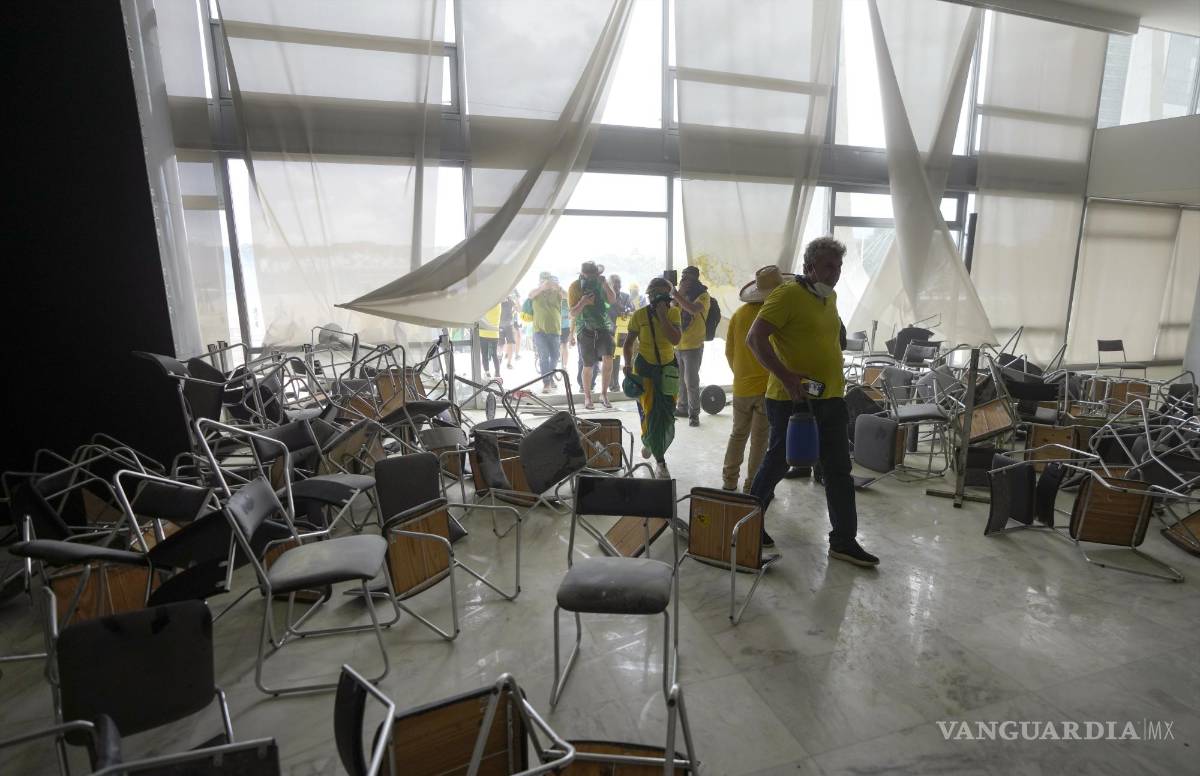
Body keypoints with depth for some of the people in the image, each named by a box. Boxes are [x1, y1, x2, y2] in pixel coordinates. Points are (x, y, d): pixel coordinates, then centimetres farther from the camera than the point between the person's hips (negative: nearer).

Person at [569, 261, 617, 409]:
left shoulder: (600, 282, 1)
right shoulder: (575, 287, -6)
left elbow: (612, 299, -9)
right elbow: (573, 314, -8)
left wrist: (605, 284, -20)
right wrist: (582, 302, -25)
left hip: (604, 326, 2)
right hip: (586, 329, -1)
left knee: (608, 359, -16)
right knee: (588, 366, 3)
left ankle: (604, 394, 0)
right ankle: (587, 398, 20)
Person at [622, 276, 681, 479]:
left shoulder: (673, 312, -5)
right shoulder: (639, 316, -8)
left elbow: (675, 340, -19)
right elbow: (629, 342, 2)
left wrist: (662, 315, -22)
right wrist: (628, 364, -12)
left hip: (668, 367, 2)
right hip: (644, 367, -2)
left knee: (667, 414, 4)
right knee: (650, 412, -7)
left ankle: (652, 443, 35)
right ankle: (660, 462, 10)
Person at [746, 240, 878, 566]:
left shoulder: (830, 297, 12)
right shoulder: (788, 294, -13)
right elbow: (755, 338, -20)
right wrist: (786, 377, -26)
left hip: (829, 397, 8)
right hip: (791, 399, -7)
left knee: (839, 470, 10)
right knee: (777, 463, 6)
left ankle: (844, 541, 20)